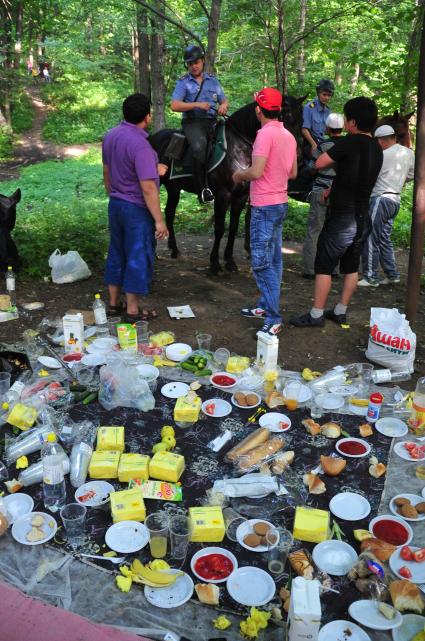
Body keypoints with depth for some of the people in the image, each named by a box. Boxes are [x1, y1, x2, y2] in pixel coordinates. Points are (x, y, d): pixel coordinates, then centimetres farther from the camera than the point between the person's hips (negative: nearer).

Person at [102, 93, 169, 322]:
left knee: (116, 253, 18)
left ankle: (113, 303, 29)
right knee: (138, 258, 3)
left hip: (115, 205, 8)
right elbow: (148, 187, -25)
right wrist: (159, 220, -21)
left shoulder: (110, 136, 3)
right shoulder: (140, 144, -23)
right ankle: (132, 311, 12)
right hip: (137, 209, -8)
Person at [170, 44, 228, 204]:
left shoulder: (213, 81, 19)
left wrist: (223, 106, -2)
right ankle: (202, 188, -30)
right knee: (200, 146, -34)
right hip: (192, 122, -5)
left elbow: (224, 100, 24)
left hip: (212, 121, 5)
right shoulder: (183, 82, 7)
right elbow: (174, 106, -6)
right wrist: (197, 104, -15)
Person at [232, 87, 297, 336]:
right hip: (281, 203, 9)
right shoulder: (289, 136, 10)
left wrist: (240, 175, -3)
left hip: (265, 206, -9)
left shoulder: (265, 134, -16)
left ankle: (273, 319, -7)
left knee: (262, 263, -7)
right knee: (274, 260, 15)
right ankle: (266, 306, 27)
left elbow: (256, 172, -23)